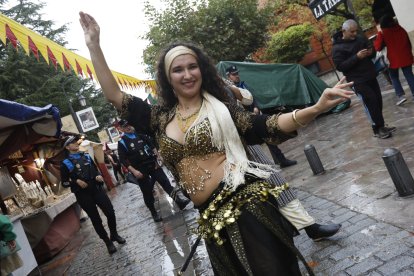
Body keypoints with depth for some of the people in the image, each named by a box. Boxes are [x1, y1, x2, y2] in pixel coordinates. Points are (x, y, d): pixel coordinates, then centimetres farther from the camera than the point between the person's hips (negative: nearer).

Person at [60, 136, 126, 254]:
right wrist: (76, 181, -16)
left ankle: (114, 235, 26)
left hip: (97, 189, 4)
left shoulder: (86, 156, 11)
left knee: (110, 212, 1)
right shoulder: (66, 163, -2)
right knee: (95, 219, 5)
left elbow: (96, 169, 20)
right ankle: (108, 242, 19)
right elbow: (64, 182, 0)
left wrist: (99, 176, -1)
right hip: (83, 194, -3)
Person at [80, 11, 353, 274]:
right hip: (211, 217, 4)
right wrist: (93, 45, 9)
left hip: (247, 202, -4)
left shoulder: (220, 108, 0)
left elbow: (267, 127, -8)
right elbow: (115, 96, 11)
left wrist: (315, 109, -21)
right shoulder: (161, 119, 9)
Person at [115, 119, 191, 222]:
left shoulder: (140, 135, 8)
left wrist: (157, 158, 1)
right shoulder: (122, 142, -4)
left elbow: (152, 145, 13)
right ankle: (154, 213, 20)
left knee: (165, 182, -7)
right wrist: (134, 171, -18)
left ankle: (179, 200, -8)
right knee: (147, 192, 5)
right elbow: (123, 160, -9)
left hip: (152, 164, 3)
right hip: (140, 170, -2)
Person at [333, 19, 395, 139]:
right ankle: (377, 129, 1)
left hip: (371, 76, 7)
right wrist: (357, 57, -25)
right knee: (371, 102, -10)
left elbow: (372, 53, 21)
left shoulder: (360, 39, 10)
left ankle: (380, 126, 22)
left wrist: (371, 52, -4)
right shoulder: (337, 48, -10)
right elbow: (340, 66, -19)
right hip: (358, 81, -7)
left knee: (378, 100, 9)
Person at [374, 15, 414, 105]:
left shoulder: (383, 33, -9)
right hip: (406, 57, 4)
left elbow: (378, 47, -11)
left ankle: (400, 95, -3)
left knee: (394, 77, 9)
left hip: (394, 59, -4)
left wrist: (379, 33, -5)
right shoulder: (401, 29, 6)